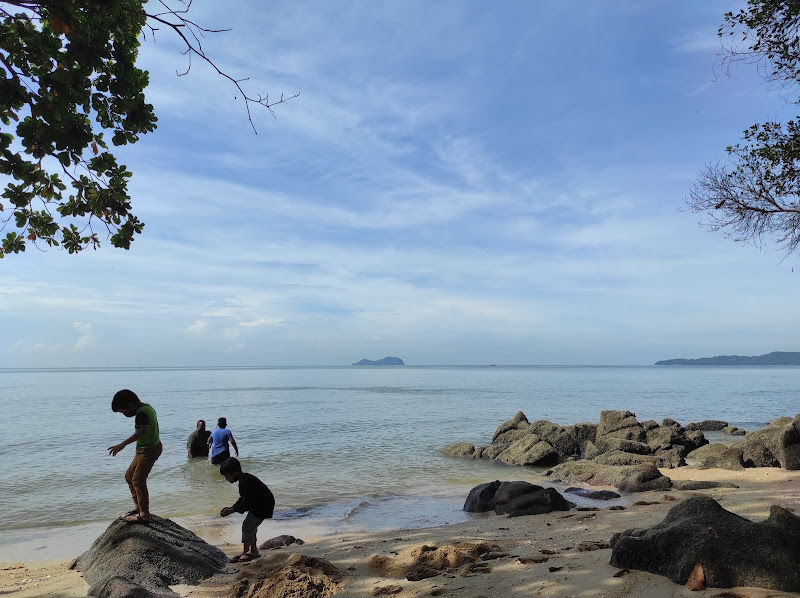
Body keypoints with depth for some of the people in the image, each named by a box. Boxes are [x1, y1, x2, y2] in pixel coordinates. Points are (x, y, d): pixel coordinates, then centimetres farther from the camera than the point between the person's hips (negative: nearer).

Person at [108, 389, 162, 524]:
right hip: (147, 448, 11)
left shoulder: (141, 412, -22)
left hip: (148, 450, -11)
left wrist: (122, 445, -41)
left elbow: (142, 431, -38)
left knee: (138, 480, -7)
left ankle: (144, 515, 0)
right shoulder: (147, 408, 9)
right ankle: (137, 506, 27)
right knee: (129, 476, 17)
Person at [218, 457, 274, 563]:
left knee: (247, 525, -7)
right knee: (251, 525, 16)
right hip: (259, 504, 11)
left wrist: (231, 511, -19)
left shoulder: (245, 482, -25)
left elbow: (246, 503, -25)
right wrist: (231, 507, 8)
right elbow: (243, 498, 16)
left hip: (263, 506, -11)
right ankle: (253, 550, 28)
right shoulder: (245, 478, 8)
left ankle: (246, 552, 4)